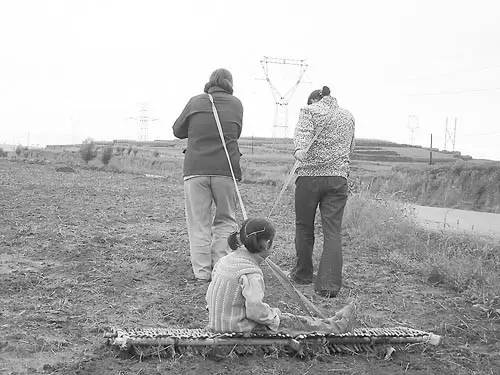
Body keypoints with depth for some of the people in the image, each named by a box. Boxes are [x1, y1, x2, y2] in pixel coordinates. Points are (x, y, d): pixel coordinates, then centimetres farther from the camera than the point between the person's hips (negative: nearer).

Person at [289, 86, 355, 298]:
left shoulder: (310, 111, 4)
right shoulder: (348, 116, 19)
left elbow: (303, 132, -16)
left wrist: (299, 149, -34)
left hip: (310, 175, -3)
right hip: (338, 178, 3)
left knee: (304, 227, 13)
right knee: (333, 231, -1)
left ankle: (303, 275, 25)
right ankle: (330, 284, -9)